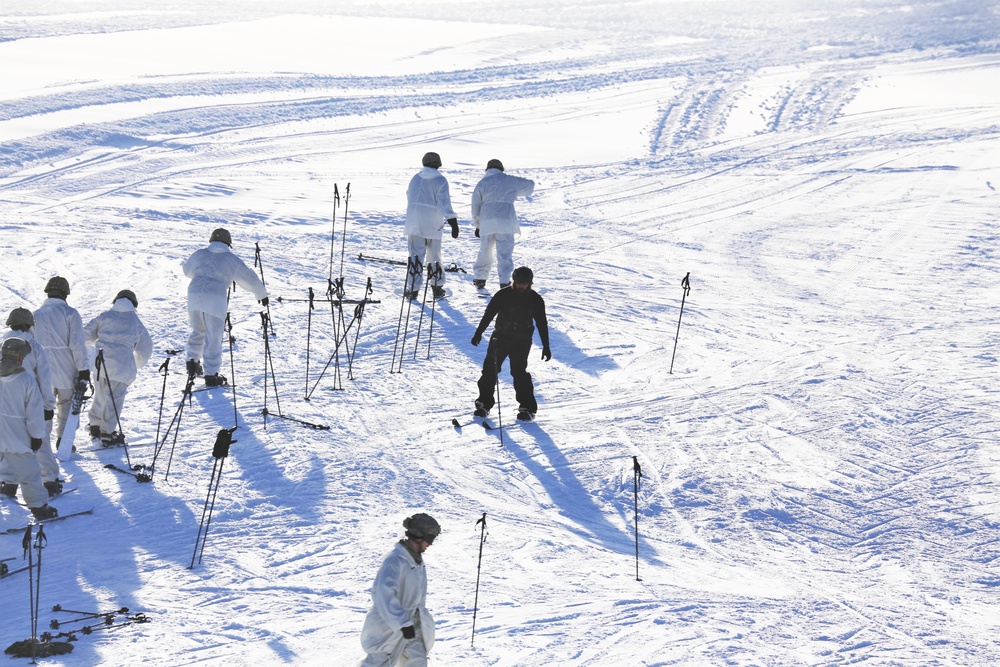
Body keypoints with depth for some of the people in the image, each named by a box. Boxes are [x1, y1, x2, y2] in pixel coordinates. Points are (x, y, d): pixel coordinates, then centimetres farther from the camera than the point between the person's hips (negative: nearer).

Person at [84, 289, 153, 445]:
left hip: (99, 363, 3)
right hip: (121, 365, -3)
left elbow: (86, 335, 9)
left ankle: (95, 426, 31)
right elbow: (145, 348, 17)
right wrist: (138, 364, 34)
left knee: (101, 395, 20)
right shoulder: (135, 322, 9)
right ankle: (107, 433, 1)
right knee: (114, 398, 2)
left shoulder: (104, 316, 10)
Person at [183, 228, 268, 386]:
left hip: (194, 294, 3)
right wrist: (262, 295, 34)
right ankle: (211, 375, 3)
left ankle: (192, 360, 18)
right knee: (213, 337, 2)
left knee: (198, 330, 26)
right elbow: (250, 279, 18)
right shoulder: (232, 260, 11)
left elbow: (187, 270, 34)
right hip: (216, 299, -3)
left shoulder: (200, 254, 17)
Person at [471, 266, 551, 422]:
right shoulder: (503, 295, -5)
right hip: (500, 338, 1)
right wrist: (479, 332, -4)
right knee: (490, 368, -2)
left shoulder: (536, 300, 0)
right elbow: (489, 314, 0)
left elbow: (542, 324, 7)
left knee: (519, 372, -10)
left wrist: (546, 346, 6)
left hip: (522, 342, -1)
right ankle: (484, 403, 11)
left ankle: (528, 408, 0)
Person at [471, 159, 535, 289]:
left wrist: (477, 225, 18)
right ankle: (504, 281, -10)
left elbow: (475, 207, 10)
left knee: (485, 250, 15)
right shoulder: (510, 180, 10)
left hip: (487, 222, 2)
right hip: (506, 221, -2)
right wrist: (517, 191, 45)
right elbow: (529, 184, 26)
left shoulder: (482, 183, 11)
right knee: (505, 252, -1)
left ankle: (479, 279, 21)